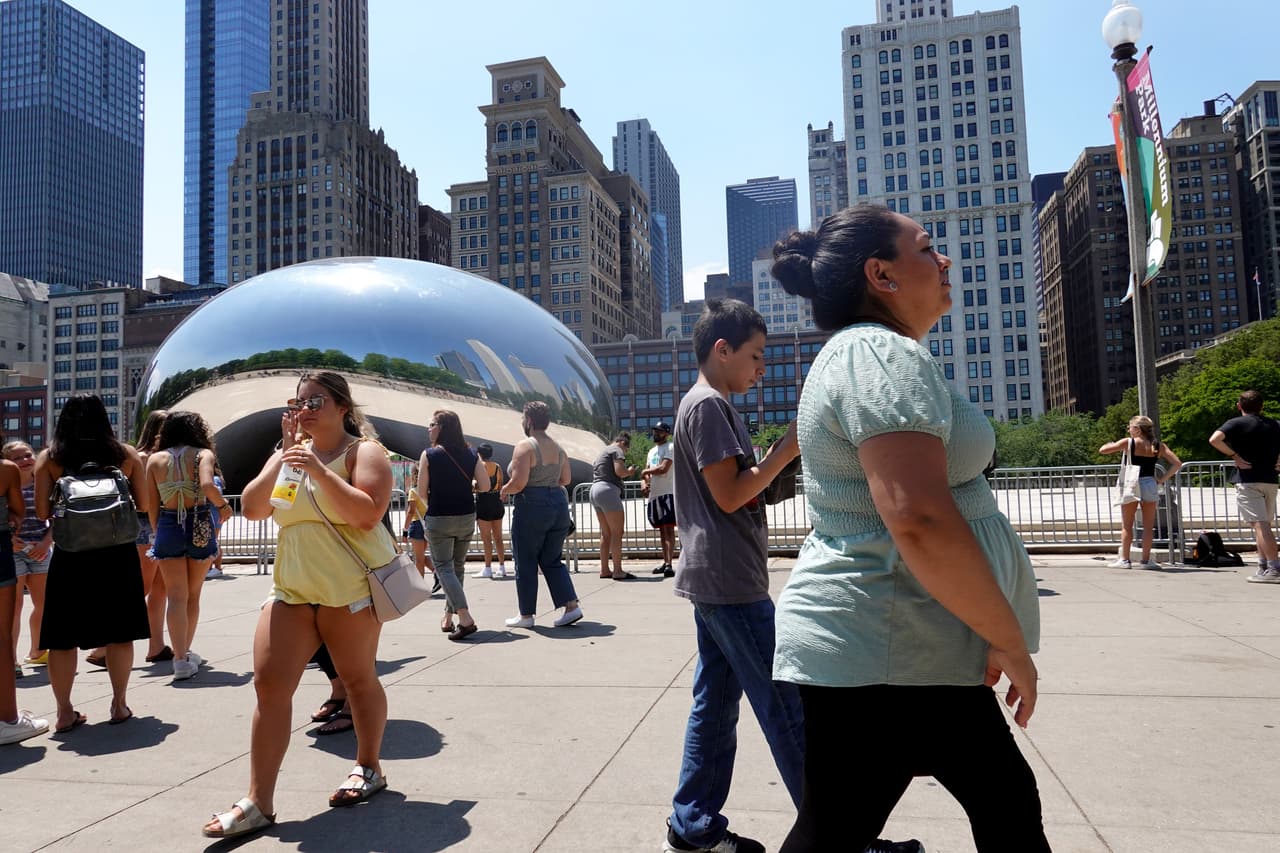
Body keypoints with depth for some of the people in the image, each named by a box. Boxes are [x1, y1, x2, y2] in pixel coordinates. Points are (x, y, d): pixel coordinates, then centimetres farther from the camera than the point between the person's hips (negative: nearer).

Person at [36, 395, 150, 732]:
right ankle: (119, 705, 15)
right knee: (119, 632, 9)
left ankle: (64, 712, 13)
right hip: (117, 554, 0)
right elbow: (143, 506, 2)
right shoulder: (126, 454, 2)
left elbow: (42, 511, -4)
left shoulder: (49, 458, 1)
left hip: (70, 555, 0)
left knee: (63, 636, 10)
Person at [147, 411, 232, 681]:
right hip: (200, 529, -1)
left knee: (176, 597, 3)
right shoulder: (203, 454, -3)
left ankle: (181, 659, -5)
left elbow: (152, 505, 4)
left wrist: (158, 533, 14)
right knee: (193, 595, 16)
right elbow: (207, 485, -22)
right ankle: (186, 652, 29)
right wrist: (223, 505, -4)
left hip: (168, 528, 1)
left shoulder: (155, 459, 5)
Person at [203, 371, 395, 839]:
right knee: (268, 683, -4)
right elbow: (251, 509, 4)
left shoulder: (363, 451, -5)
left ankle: (368, 768, 29)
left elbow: (367, 513, -20)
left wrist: (319, 471, -24)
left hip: (350, 586, -5)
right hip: (291, 586, 6)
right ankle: (258, 803, 2)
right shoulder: (288, 454, 14)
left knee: (357, 678, 7)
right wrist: (282, 459, -6)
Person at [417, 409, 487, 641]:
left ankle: (465, 618, -16)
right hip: (467, 517, 4)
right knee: (458, 566, 17)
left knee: (443, 567, -1)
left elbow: (421, 491, -8)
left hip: (439, 519, -4)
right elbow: (485, 486, -2)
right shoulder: (471, 454, 0)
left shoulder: (429, 455, -10)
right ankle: (448, 618, 25)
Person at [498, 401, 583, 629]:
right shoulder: (558, 447, 10)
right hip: (558, 503, 7)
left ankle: (526, 615, 14)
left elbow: (518, 482, -19)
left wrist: (504, 490, 1)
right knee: (552, 561, 14)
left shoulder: (525, 446, -12)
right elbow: (566, 479, 15)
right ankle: (571, 606, 2)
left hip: (531, 507, -7)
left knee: (526, 563, 6)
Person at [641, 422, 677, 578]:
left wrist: (645, 471, -3)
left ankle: (669, 565, -19)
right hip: (654, 494, 8)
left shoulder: (670, 447, -6)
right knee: (661, 530, 11)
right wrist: (645, 483, 0)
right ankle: (665, 563, 17)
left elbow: (663, 468, -17)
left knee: (669, 529, -13)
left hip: (667, 493, -8)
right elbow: (647, 471, 21)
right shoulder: (651, 451, 21)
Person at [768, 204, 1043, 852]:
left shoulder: (853, 355, 17)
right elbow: (920, 520, -29)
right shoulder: (885, 355, -16)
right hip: (884, 659, -11)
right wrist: (1009, 640, -17)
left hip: (914, 653, 11)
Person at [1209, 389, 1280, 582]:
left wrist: (1234, 456, -12)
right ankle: (1263, 567, 18)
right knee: (1264, 525, 16)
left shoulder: (1237, 423, -5)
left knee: (1260, 525, -10)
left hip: (1248, 481, -6)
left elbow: (1214, 439, -22)